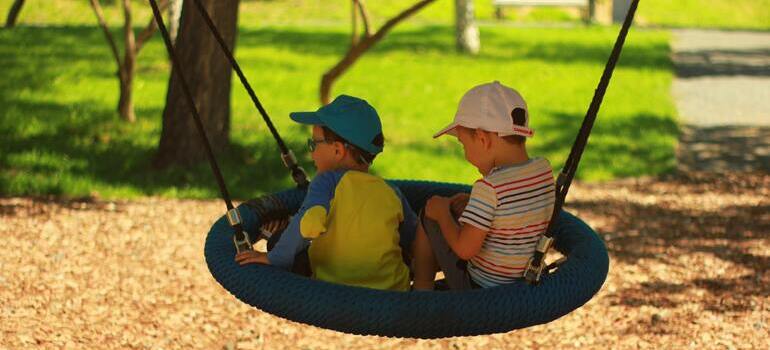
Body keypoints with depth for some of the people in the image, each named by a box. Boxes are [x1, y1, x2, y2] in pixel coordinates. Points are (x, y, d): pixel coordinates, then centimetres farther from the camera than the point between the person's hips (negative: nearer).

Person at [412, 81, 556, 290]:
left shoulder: (489, 187, -26)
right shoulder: (545, 170, -4)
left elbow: (465, 248, -25)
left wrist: (442, 212, -8)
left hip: (478, 288, -8)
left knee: (428, 215, 8)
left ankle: (421, 287, 20)